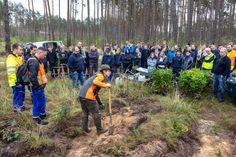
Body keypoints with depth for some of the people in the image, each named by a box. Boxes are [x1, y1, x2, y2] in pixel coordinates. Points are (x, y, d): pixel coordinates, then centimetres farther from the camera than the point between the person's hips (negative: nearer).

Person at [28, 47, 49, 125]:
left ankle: (43, 114, 37)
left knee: (42, 101, 21)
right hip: (37, 87, -10)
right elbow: (32, 76, -28)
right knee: (37, 102, 1)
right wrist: (37, 86, -21)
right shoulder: (34, 62, -23)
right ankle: (36, 118, 13)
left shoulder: (38, 61, 12)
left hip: (40, 85, 11)